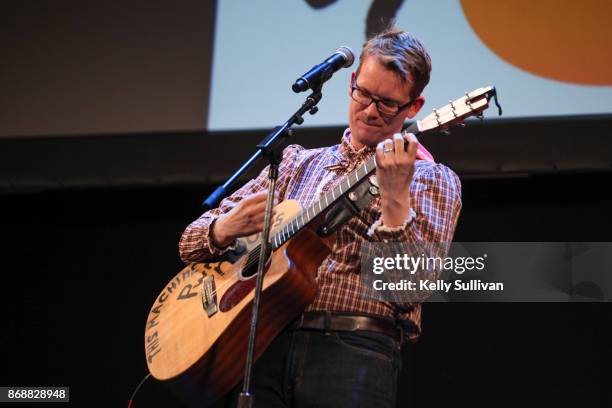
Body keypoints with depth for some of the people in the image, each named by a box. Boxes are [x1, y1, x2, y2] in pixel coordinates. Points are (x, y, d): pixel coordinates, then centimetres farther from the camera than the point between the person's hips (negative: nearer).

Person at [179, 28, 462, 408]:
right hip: (263, 344, 3)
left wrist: (396, 198, -17)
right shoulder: (297, 163, 20)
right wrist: (226, 228, -3)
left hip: (355, 350, -2)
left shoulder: (432, 180, 10)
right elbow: (192, 244, 18)